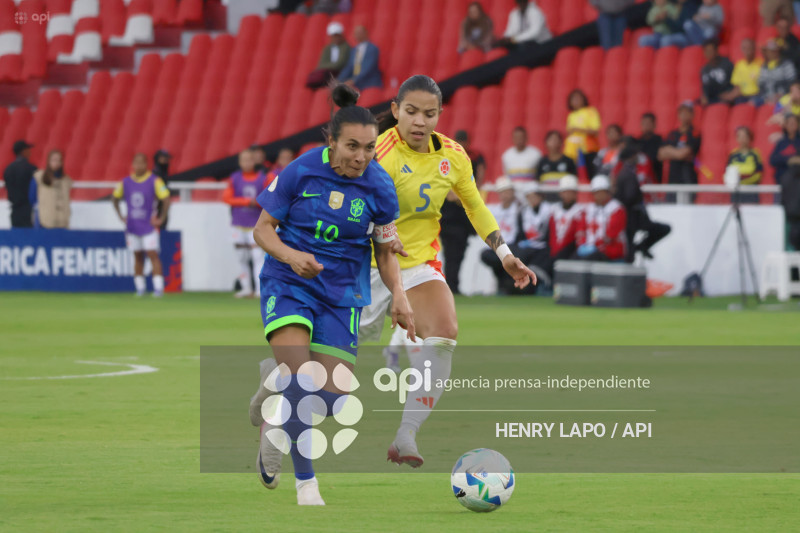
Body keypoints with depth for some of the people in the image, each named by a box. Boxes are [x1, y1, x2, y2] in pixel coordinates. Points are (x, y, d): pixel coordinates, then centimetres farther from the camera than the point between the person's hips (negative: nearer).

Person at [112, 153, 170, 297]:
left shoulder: (154, 181, -7)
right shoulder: (125, 182, 4)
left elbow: (166, 199, -6)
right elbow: (115, 198, 18)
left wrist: (161, 219, -8)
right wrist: (121, 216, 11)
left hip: (149, 226, -3)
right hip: (132, 227, 3)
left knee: (153, 255, -10)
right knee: (138, 257, 6)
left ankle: (158, 288, -12)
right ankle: (139, 288, 11)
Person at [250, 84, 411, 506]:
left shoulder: (380, 188, -6)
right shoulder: (301, 171, -11)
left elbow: (386, 251, 7)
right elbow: (263, 228, -2)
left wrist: (398, 297, -10)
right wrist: (291, 256, -22)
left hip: (342, 295, 3)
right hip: (288, 284, -3)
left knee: (332, 400, -3)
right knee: (299, 383, -23)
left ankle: (277, 427, 30)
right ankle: (306, 485, -14)